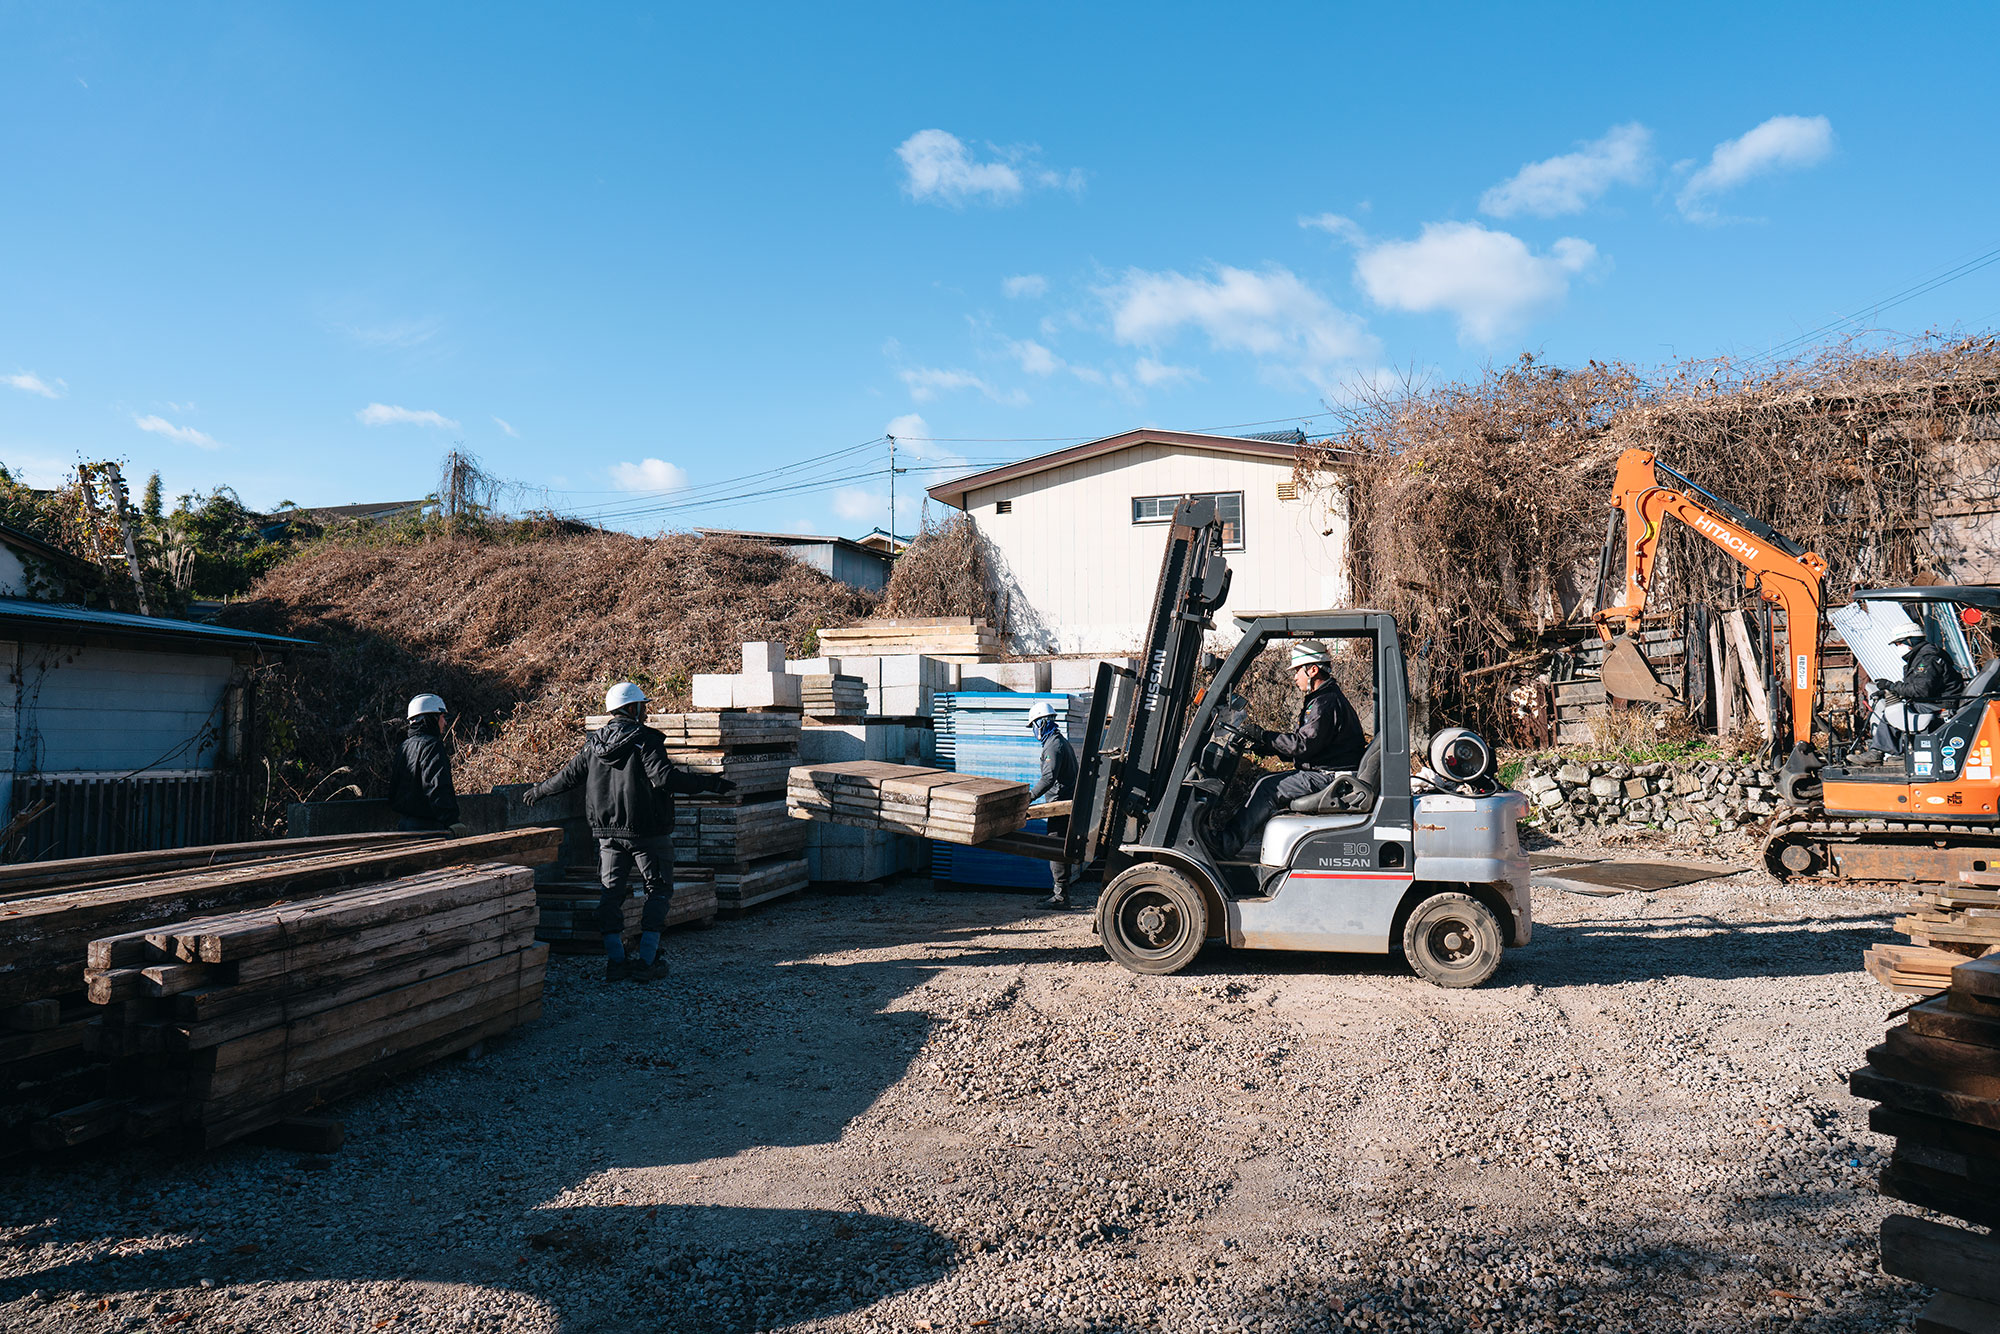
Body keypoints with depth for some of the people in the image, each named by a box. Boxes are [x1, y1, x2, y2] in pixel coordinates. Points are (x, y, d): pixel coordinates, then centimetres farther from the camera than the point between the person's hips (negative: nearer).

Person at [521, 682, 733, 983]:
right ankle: (647, 962, 2)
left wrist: (538, 791, 36)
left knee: (611, 891, 13)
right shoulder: (645, 740, -12)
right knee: (658, 889, 5)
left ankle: (615, 961, 13)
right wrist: (710, 783, -24)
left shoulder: (594, 744, 8)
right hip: (647, 830, -6)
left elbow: (569, 775, 17)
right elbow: (664, 777, -25)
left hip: (608, 832, 6)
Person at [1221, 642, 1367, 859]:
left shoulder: (1327, 703, -17)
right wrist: (1265, 747, 7)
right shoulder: (1325, 698, 18)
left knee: (1268, 788, -16)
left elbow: (1301, 745, -23)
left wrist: (1262, 736, -15)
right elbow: (1302, 743, 19)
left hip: (1327, 777, -11)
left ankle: (1229, 843, -12)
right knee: (1266, 781, 8)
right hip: (1324, 773, 11)